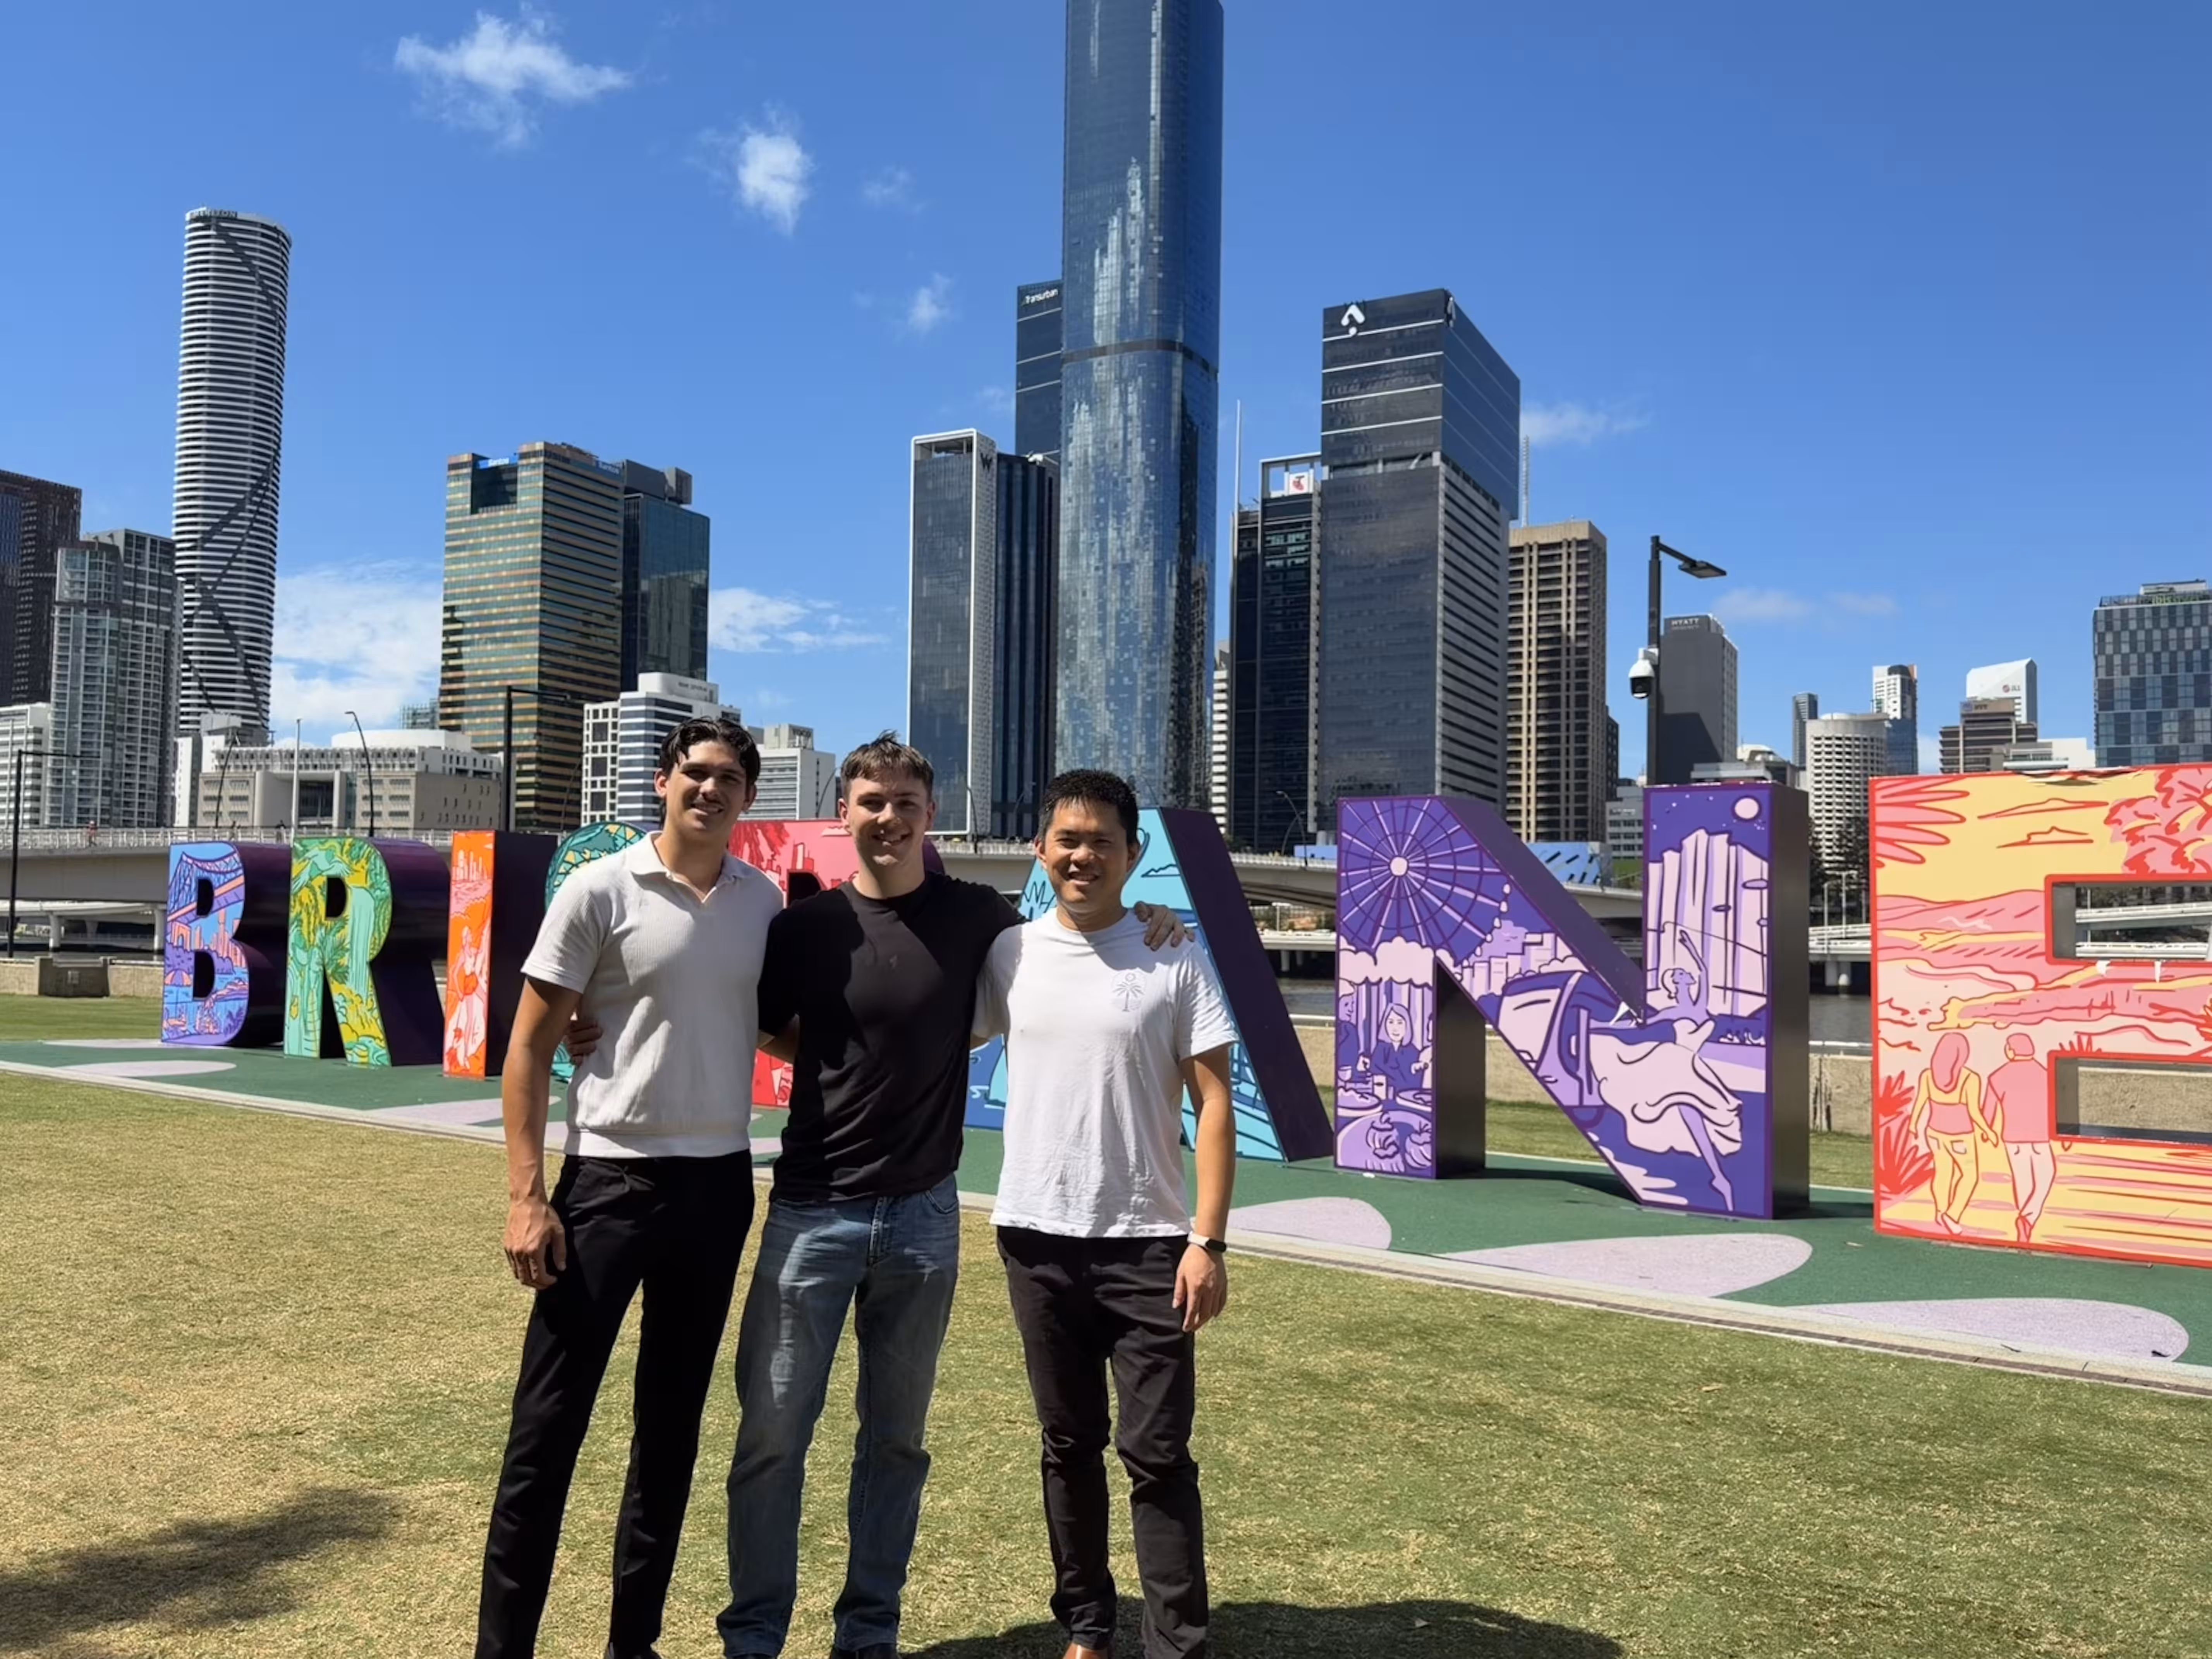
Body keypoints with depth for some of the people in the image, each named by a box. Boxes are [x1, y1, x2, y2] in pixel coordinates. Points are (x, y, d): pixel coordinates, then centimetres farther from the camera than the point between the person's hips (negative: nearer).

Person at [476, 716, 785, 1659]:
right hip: (611, 1176, -4)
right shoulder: (600, 891, -7)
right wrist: (526, 1195, -11)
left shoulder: (763, 902, 5)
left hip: (718, 1183, 4)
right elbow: (530, 1046, -6)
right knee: (549, 1423, 1)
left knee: (672, 1425, 14)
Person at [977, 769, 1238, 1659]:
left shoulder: (1178, 960, -4)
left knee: (1157, 1453, 1)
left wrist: (1208, 1240, -11)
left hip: (1148, 1242, -3)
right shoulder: (1009, 954, 3)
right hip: (1037, 1239, 3)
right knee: (1069, 1446, 15)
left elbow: (1213, 1103, -5)